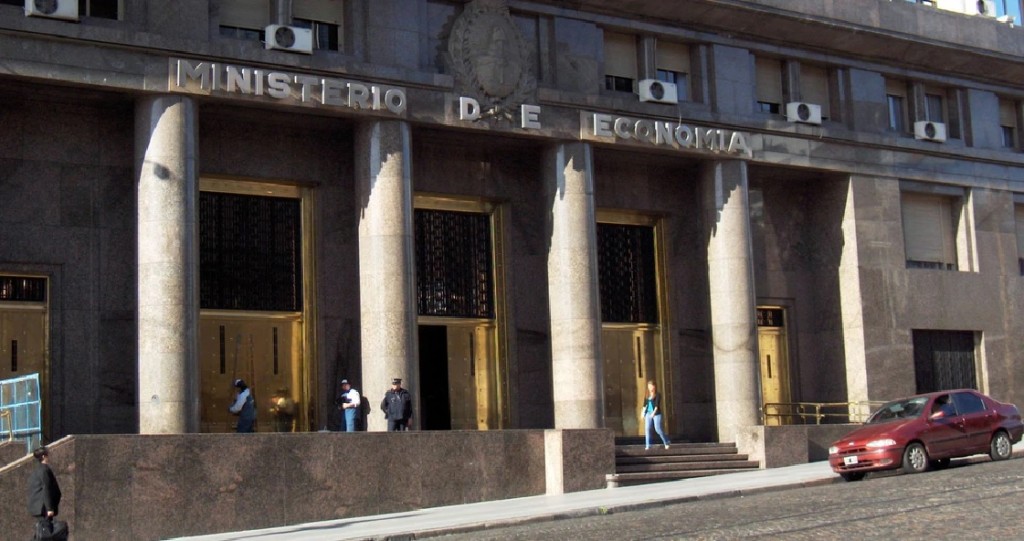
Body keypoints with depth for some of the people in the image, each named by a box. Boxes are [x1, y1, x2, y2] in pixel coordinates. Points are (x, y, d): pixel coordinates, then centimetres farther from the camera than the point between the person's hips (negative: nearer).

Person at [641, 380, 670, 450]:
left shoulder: (658, 395, -4)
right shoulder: (647, 396, 12)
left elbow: (657, 405, -14)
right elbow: (645, 405, 15)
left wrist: (654, 412, -26)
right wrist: (643, 413, 6)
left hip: (657, 414, -5)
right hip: (648, 414, 5)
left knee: (658, 429, -7)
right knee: (647, 429, -6)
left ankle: (666, 442, 12)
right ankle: (648, 445, -4)